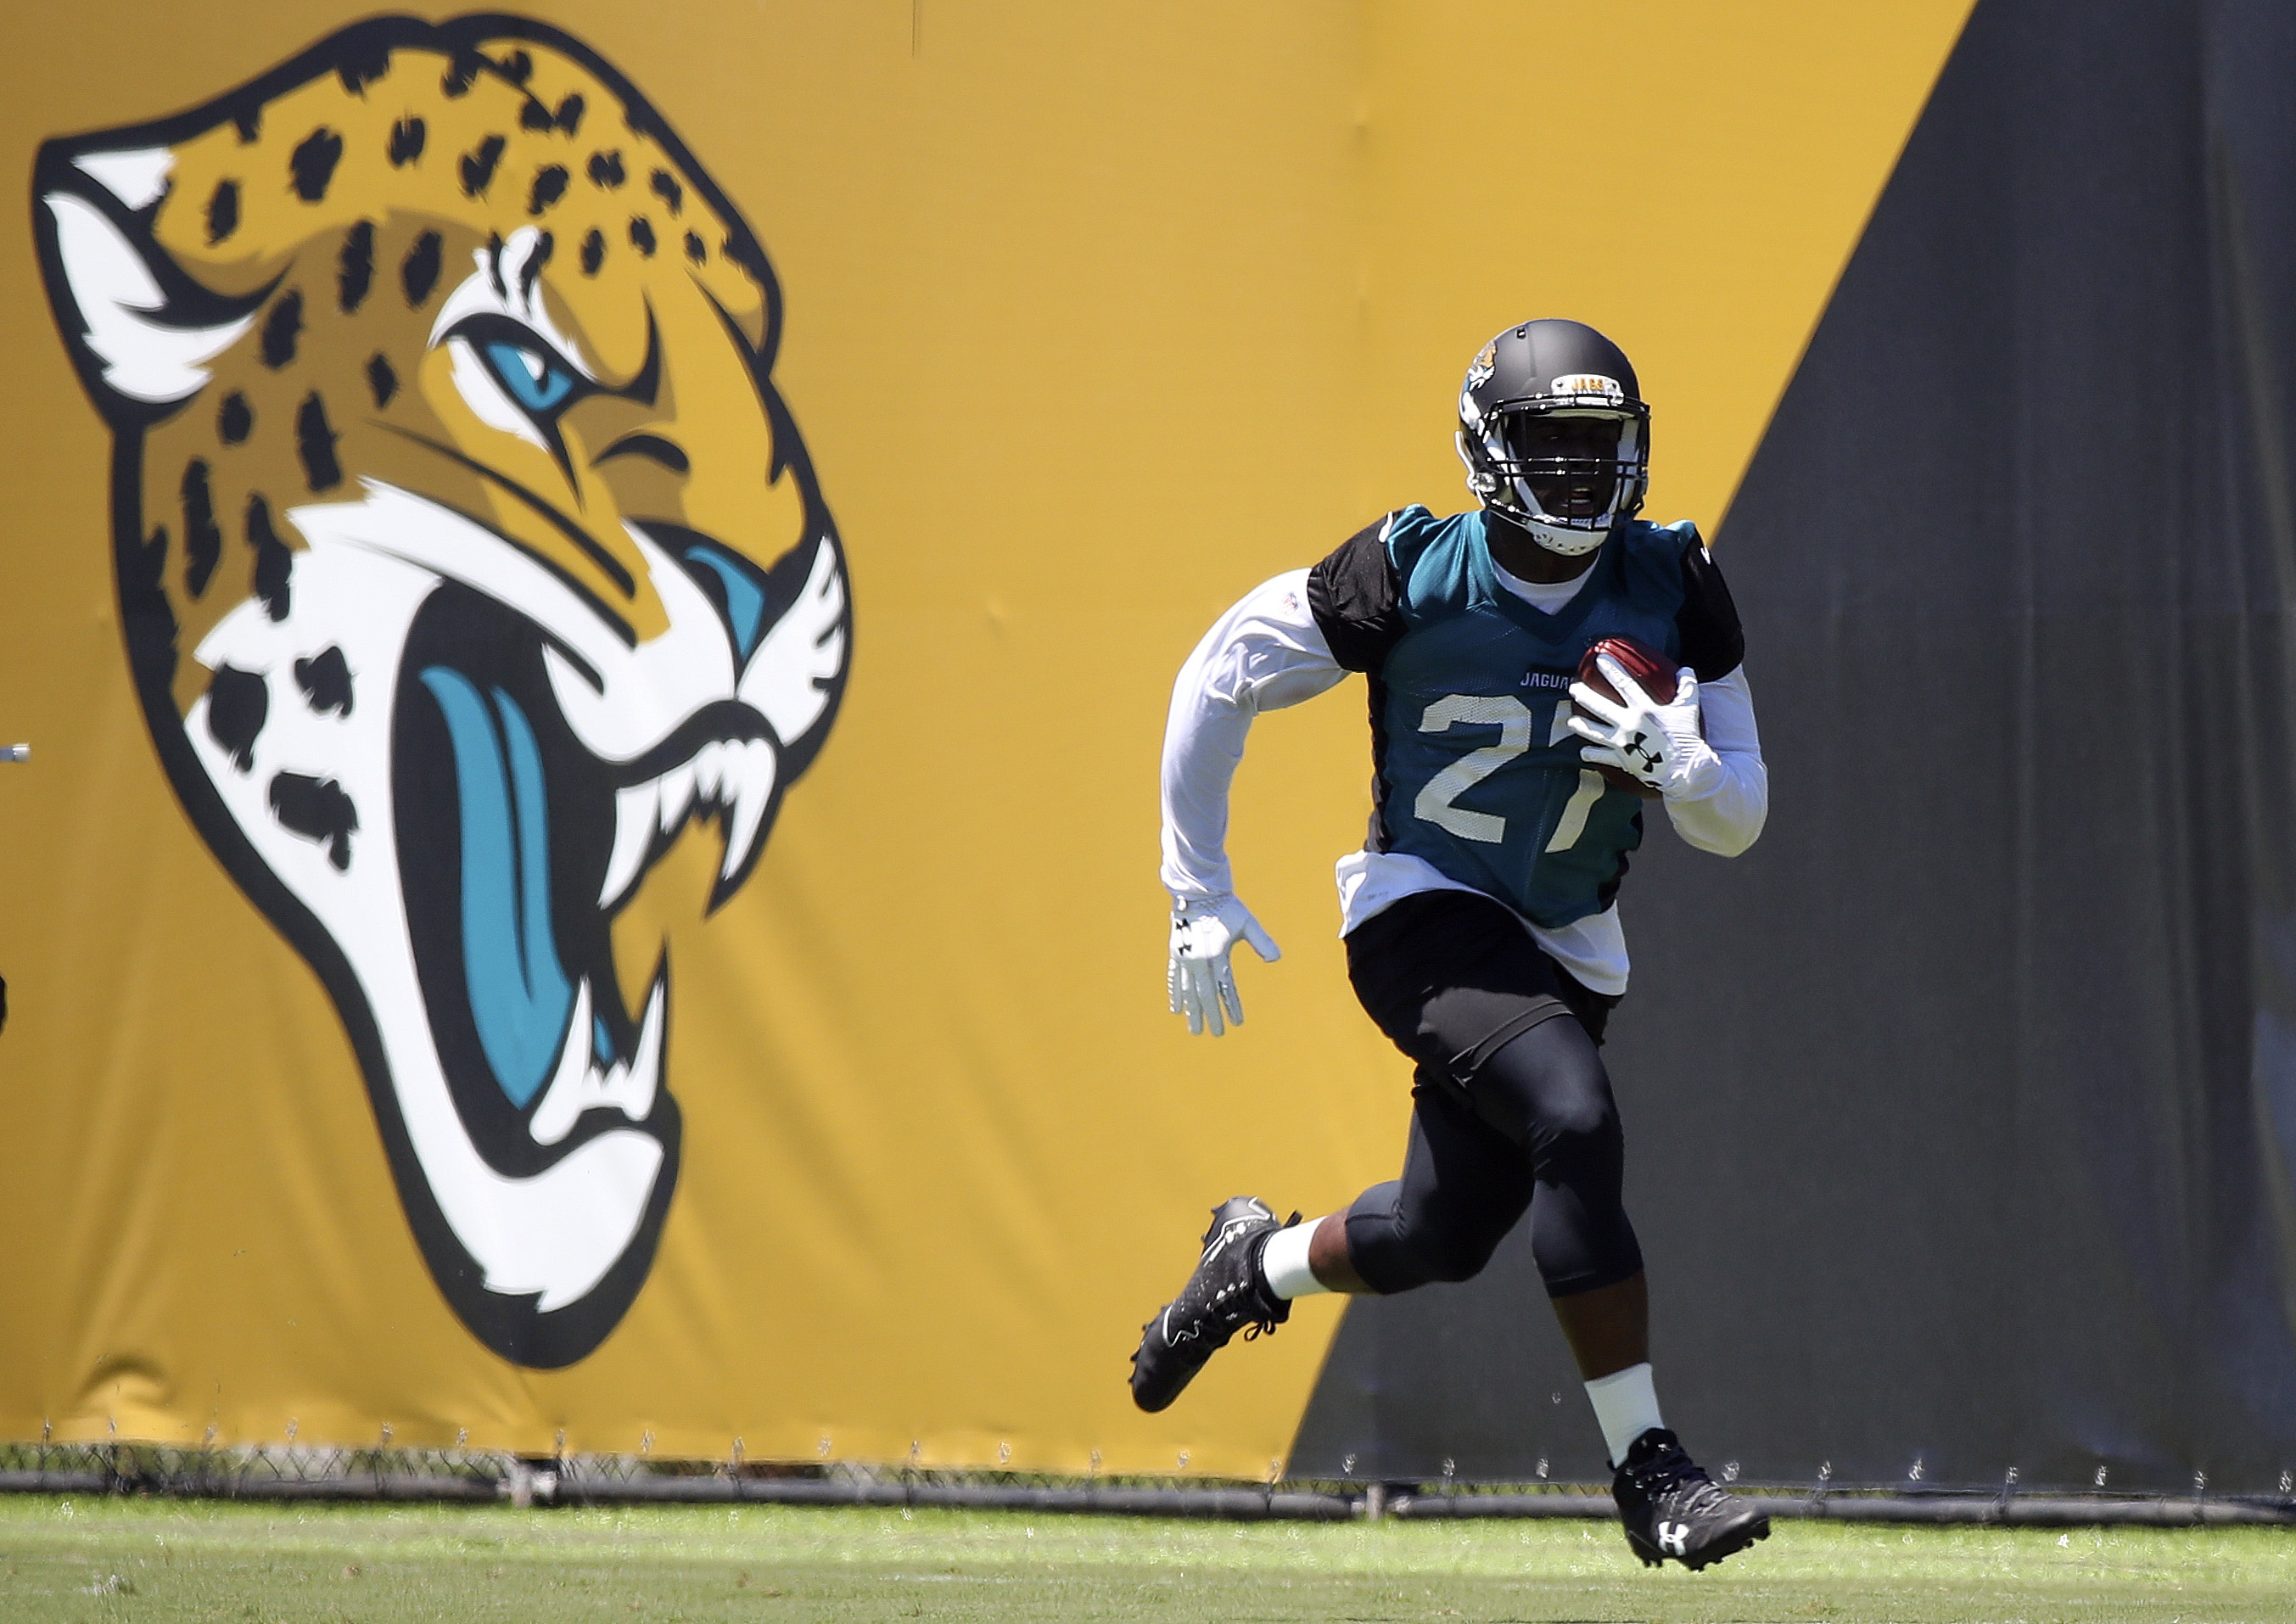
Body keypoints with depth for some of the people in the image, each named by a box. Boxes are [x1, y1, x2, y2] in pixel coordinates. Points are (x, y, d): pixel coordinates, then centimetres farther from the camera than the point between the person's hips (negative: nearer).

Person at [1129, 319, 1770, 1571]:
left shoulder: (1670, 589, -7)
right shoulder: (1411, 577, -16)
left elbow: (1737, 822, -2)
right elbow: (1217, 682, -3)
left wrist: (1669, 762, -26)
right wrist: (1198, 896, -1)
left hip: (1563, 947, 5)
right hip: (1423, 913, -5)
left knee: (1442, 1240, 11)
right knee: (1574, 1121, -29)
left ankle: (1255, 1263, 45)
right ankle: (1644, 1467, -24)